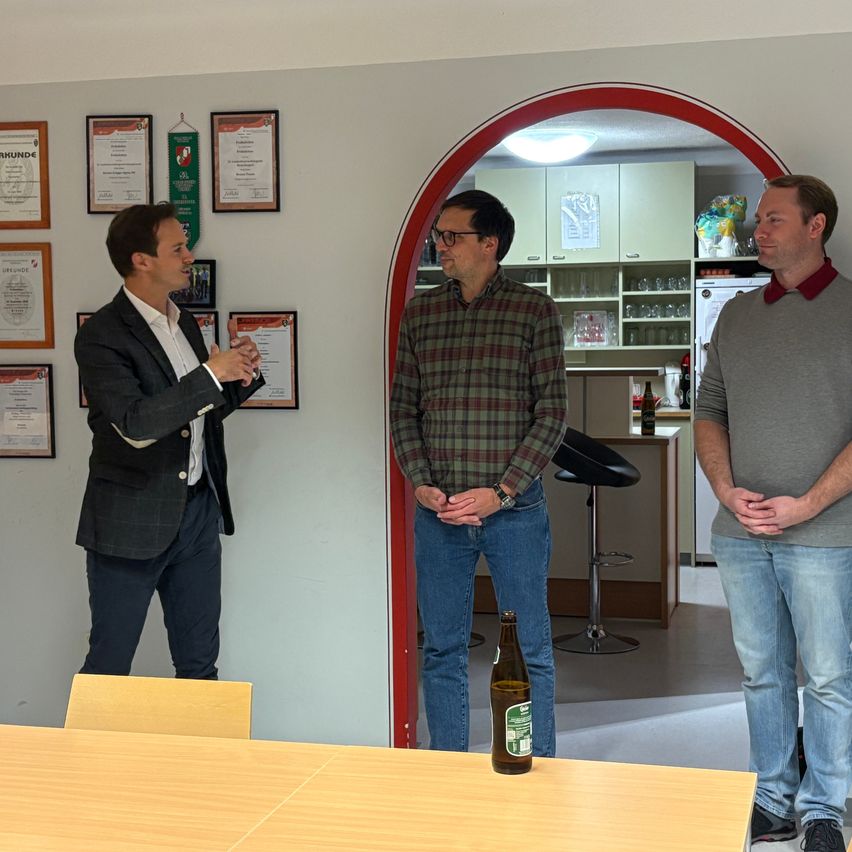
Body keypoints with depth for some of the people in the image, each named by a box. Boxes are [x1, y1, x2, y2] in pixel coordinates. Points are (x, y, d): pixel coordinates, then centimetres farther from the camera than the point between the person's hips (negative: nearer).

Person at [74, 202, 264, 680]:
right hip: (132, 522, -7)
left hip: (199, 513, 7)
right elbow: (136, 425, -25)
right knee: (108, 668, 5)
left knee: (199, 663, 16)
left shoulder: (186, 323, 10)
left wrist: (241, 374, 0)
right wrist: (210, 374, -23)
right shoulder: (102, 335, -14)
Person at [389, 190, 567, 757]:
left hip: (515, 510, -3)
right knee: (442, 650, 10)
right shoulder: (420, 313, 8)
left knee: (529, 649, 6)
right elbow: (403, 409, 9)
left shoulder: (535, 310, -2)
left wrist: (501, 493, -12)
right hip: (438, 511, 3)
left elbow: (552, 414, -5)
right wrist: (421, 485, -5)